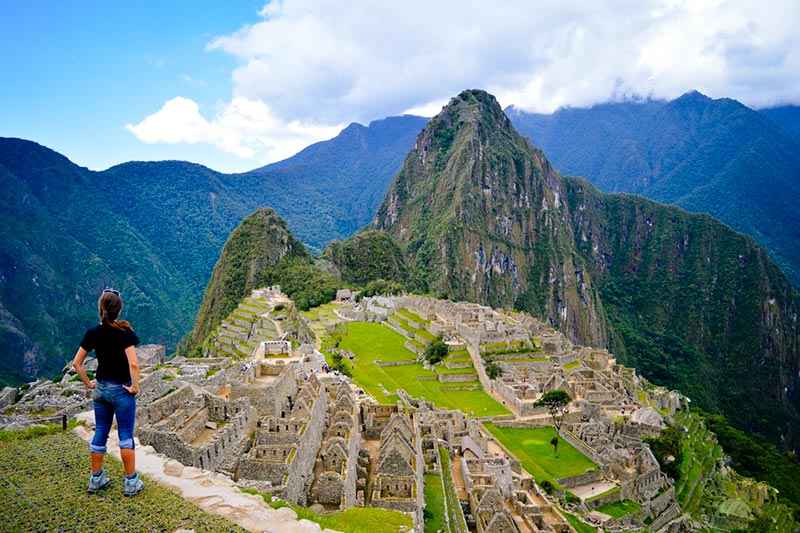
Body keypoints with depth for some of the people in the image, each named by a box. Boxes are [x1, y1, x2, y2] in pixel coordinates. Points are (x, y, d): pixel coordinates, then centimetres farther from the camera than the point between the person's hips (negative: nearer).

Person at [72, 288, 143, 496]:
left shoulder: (93, 333, -3)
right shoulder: (124, 332, -18)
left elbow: (77, 363, 2)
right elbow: (133, 364, -26)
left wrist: (88, 384, 11)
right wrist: (135, 387, -15)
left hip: (100, 389, 5)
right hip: (122, 390, -5)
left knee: (100, 433, 17)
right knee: (126, 435, 5)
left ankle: (96, 479, 28)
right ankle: (131, 482, 13)